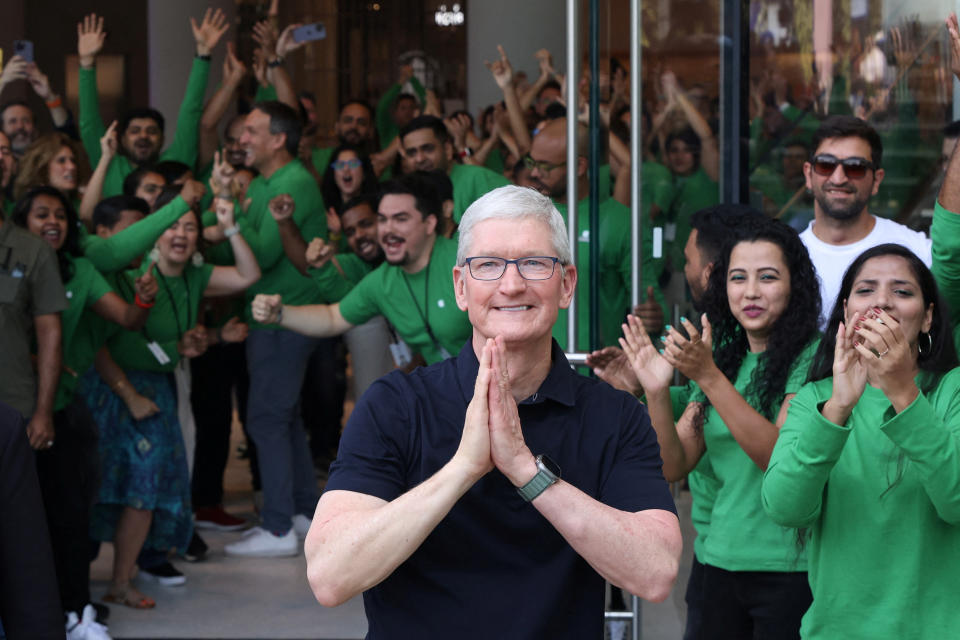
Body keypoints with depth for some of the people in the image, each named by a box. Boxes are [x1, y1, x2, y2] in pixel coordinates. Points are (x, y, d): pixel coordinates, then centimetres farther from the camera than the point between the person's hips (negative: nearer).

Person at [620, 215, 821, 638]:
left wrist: (709, 378, -24)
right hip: (722, 561, 6)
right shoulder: (723, 358, 11)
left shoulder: (811, 358, -7)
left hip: (787, 569, -5)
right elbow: (673, 467, 6)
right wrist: (656, 392, -10)